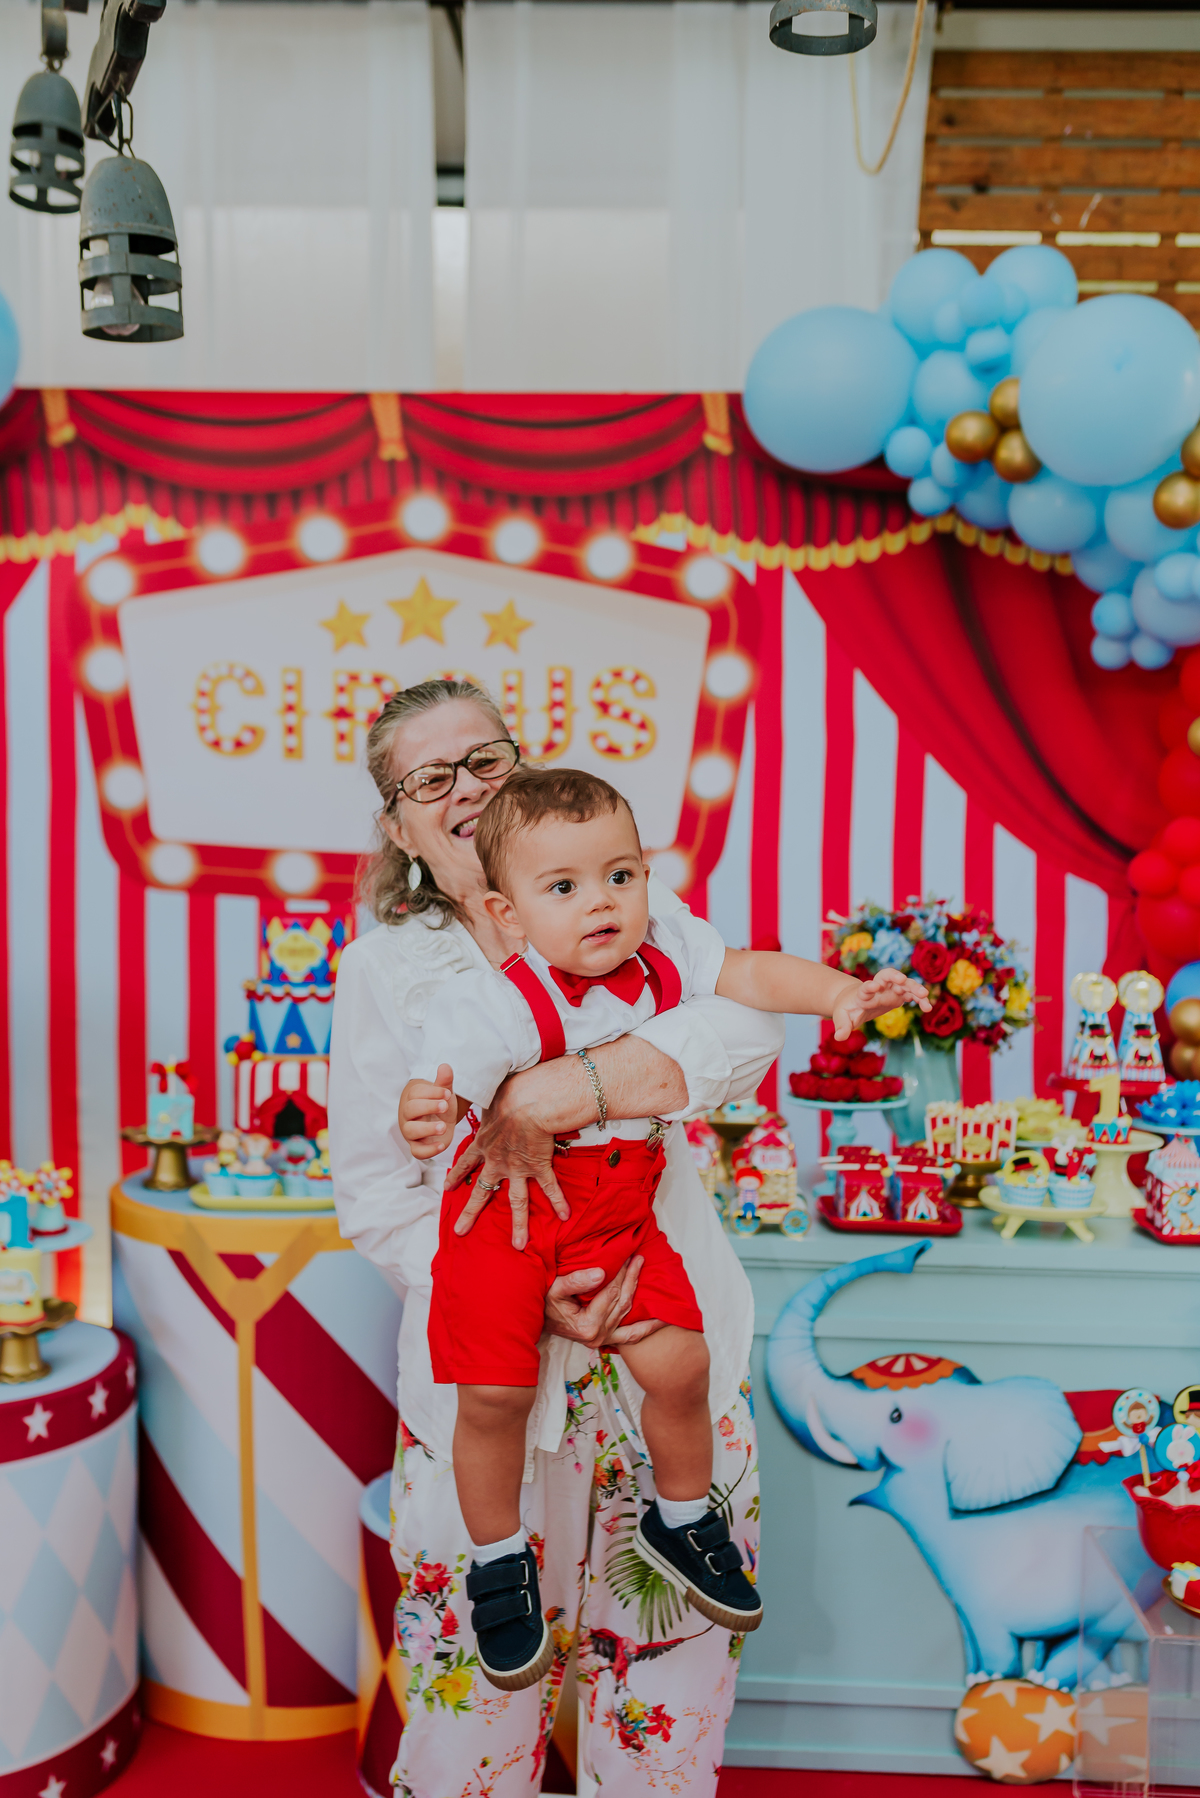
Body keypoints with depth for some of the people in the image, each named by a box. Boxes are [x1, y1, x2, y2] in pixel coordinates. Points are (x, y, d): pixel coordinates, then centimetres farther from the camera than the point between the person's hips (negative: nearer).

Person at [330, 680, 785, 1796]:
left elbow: (744, 1033, -18)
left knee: (670, 1679, 11)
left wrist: (546, 1098, -29)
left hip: (669, 1341, 1)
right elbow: (374, 1198, -2)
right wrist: (527, 1296, -16)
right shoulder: (386, 966, 0)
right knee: (477, 1685, 7)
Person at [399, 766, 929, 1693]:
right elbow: (448, 1077, -31)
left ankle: (682, 1520, 29)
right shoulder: (501, 1003, -23)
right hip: (505, 1205, -3)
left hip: (620, 1208, 4)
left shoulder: (665, 954, -7)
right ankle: (500, 1563, 24)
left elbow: (752, 972, 0)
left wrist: (841, 992, -16)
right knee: (494, 1391, -5)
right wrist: (426, 1115, -54)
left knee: (678, 1364, -3)